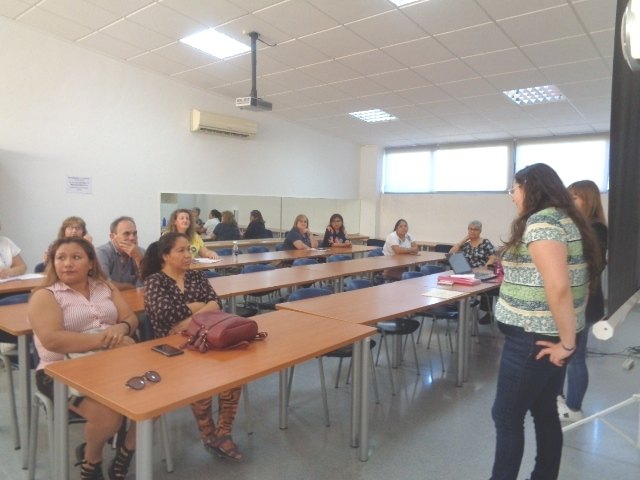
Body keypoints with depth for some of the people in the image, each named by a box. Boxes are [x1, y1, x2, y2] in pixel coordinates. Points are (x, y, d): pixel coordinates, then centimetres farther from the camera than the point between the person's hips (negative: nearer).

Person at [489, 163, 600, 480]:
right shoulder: (562, 218, 11)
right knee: (544, 412, 18)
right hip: (546, 336, 9)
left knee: (506, 416, 4)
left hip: (533, 338, -9)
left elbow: (558, 287, -28)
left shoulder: (540, 222, -19)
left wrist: (567, 342, -20)